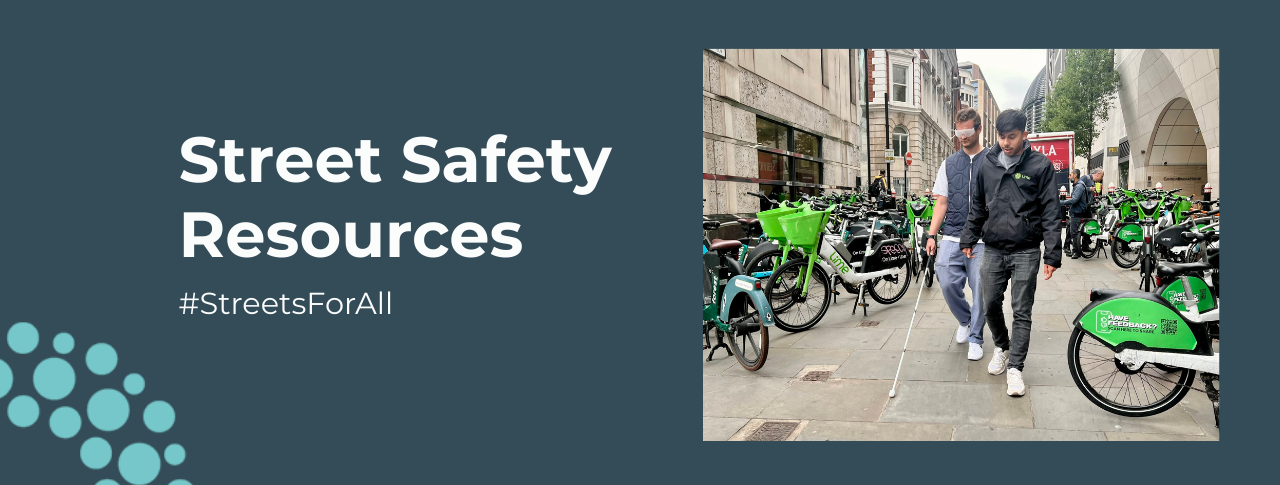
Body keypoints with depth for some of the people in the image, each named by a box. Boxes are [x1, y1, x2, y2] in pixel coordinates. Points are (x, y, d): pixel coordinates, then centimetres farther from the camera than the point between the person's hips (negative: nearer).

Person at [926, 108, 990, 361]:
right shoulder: (949, 163, 13)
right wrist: (931, 235, 4)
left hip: (983, 239, -3)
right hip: (952, 236, 3)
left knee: (980, 288, -2)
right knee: (947, 283, -7)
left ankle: (975, 338, 14)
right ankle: (965, 320, 22)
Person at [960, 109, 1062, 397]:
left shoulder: (1040, 165, -3)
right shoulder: (988, 165, 7)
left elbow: (1051, 213, -5)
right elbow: (977, 207, 17)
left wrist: (1053, 255, -9)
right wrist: (968, 239, 12)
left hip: (1025, 251, -3)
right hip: (993, 249, 3)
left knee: (1022, 312, 0)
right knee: (991, 305, 8)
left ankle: (1015, 368, 6)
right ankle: (1002, 347, 34)